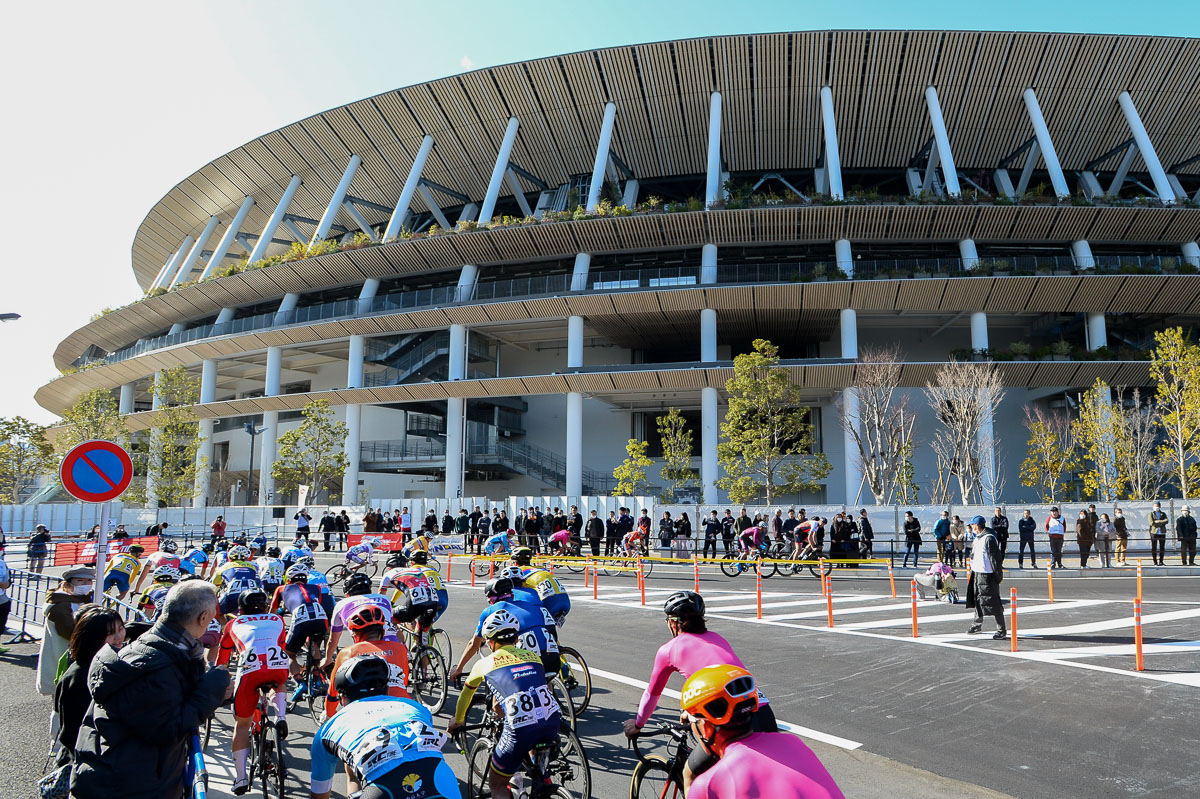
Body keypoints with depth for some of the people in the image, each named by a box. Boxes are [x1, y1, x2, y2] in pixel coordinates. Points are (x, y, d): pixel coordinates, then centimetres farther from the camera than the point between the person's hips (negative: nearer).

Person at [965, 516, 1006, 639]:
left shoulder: (989, 538, -17)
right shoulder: (978, 538, 13)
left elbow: (995, 558, -18)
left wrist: (998, 575, -18)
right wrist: (971, 573, 24)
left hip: (987, 576, -10)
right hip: (977, 573, 10)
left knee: (993, 603, -5)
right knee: (977, 600, 19)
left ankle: (1001, 630, 3)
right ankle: (978, 625, 34)